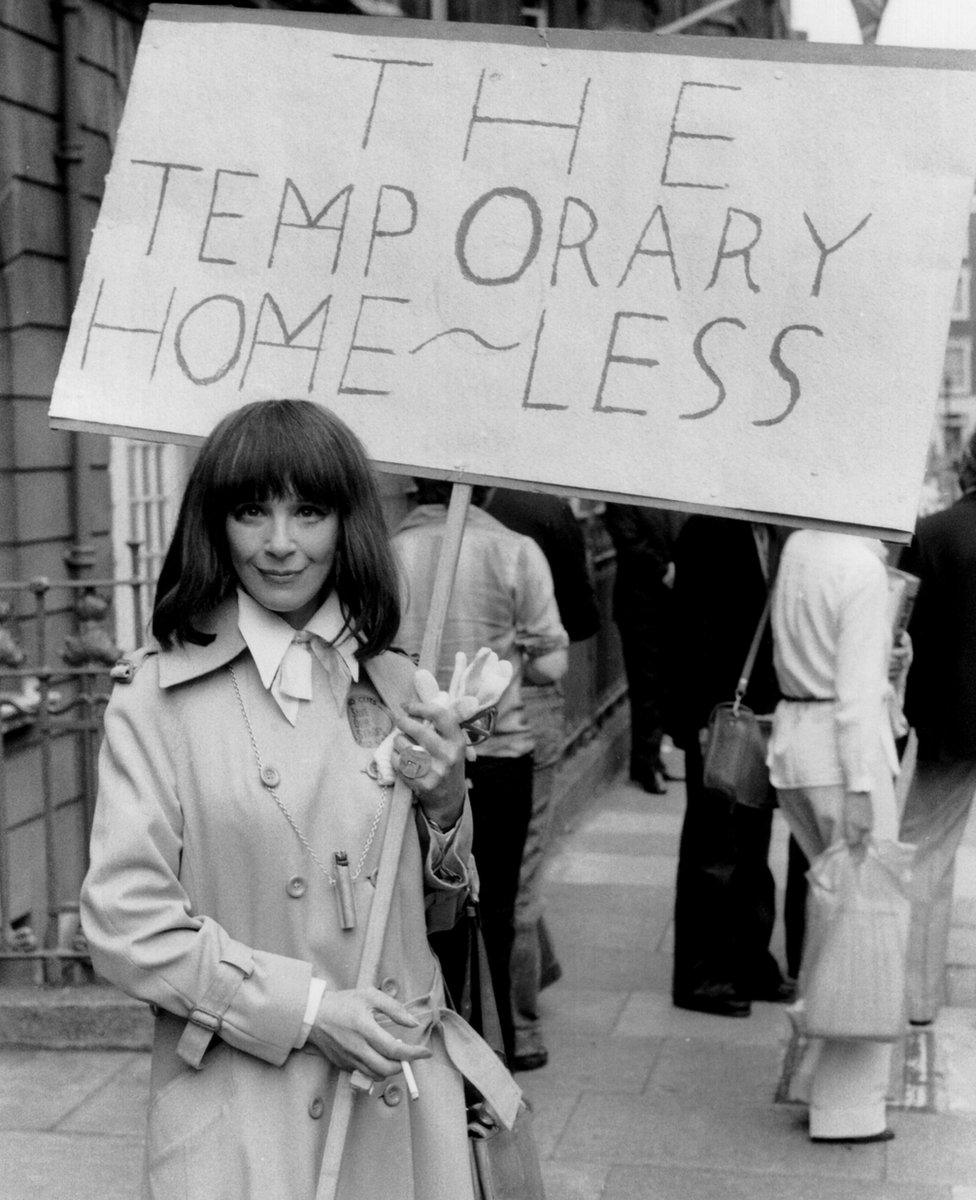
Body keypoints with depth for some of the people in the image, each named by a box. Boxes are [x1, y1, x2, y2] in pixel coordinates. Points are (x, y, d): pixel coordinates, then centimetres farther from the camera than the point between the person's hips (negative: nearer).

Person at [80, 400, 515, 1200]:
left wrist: (444, 805, -4)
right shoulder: (159, 697, -6)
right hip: (240, 1118, -3)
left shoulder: (397, 690, 7)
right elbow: (124, 922, -10)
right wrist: (307, 1009, -14)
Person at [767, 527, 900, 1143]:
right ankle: (850, 1108, 4)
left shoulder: (798, 547, 8)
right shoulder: (862, 566, -15)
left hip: (791, 737, 8)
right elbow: (859, 687, -18)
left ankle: (823, 1072, 25)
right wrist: (861, 786, -18)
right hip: (842, 746, -8)